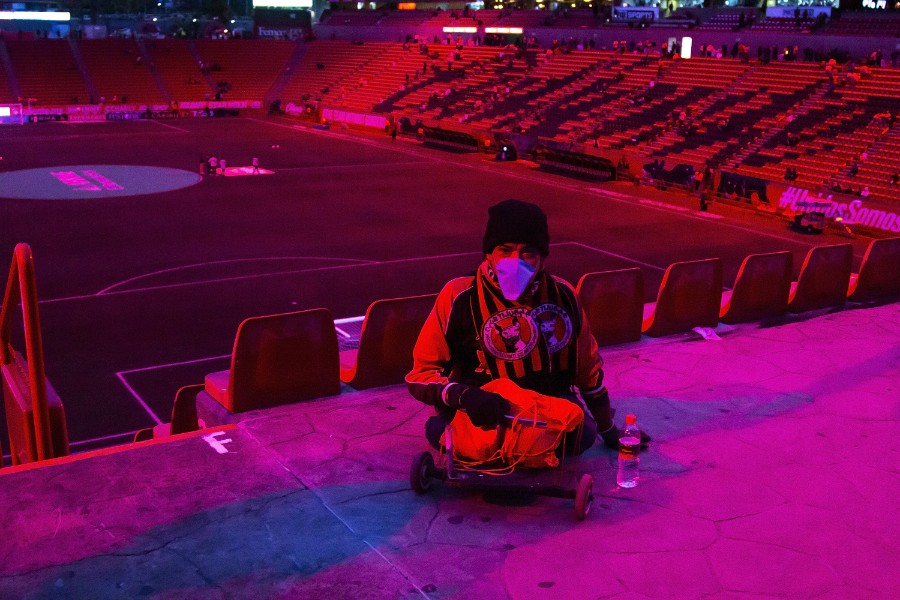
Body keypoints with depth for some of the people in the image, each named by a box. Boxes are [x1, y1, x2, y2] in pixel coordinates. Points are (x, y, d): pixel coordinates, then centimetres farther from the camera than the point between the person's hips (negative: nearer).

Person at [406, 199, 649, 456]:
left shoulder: (562, 295, -1)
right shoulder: (459, 298, -11)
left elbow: (588, 367, 14)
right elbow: (420, 375, -11)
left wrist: (609, 431, 22)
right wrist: (464, 395, -32)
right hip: (481, 415, -2)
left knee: (583, 433, -29)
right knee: (438, 430, -33)